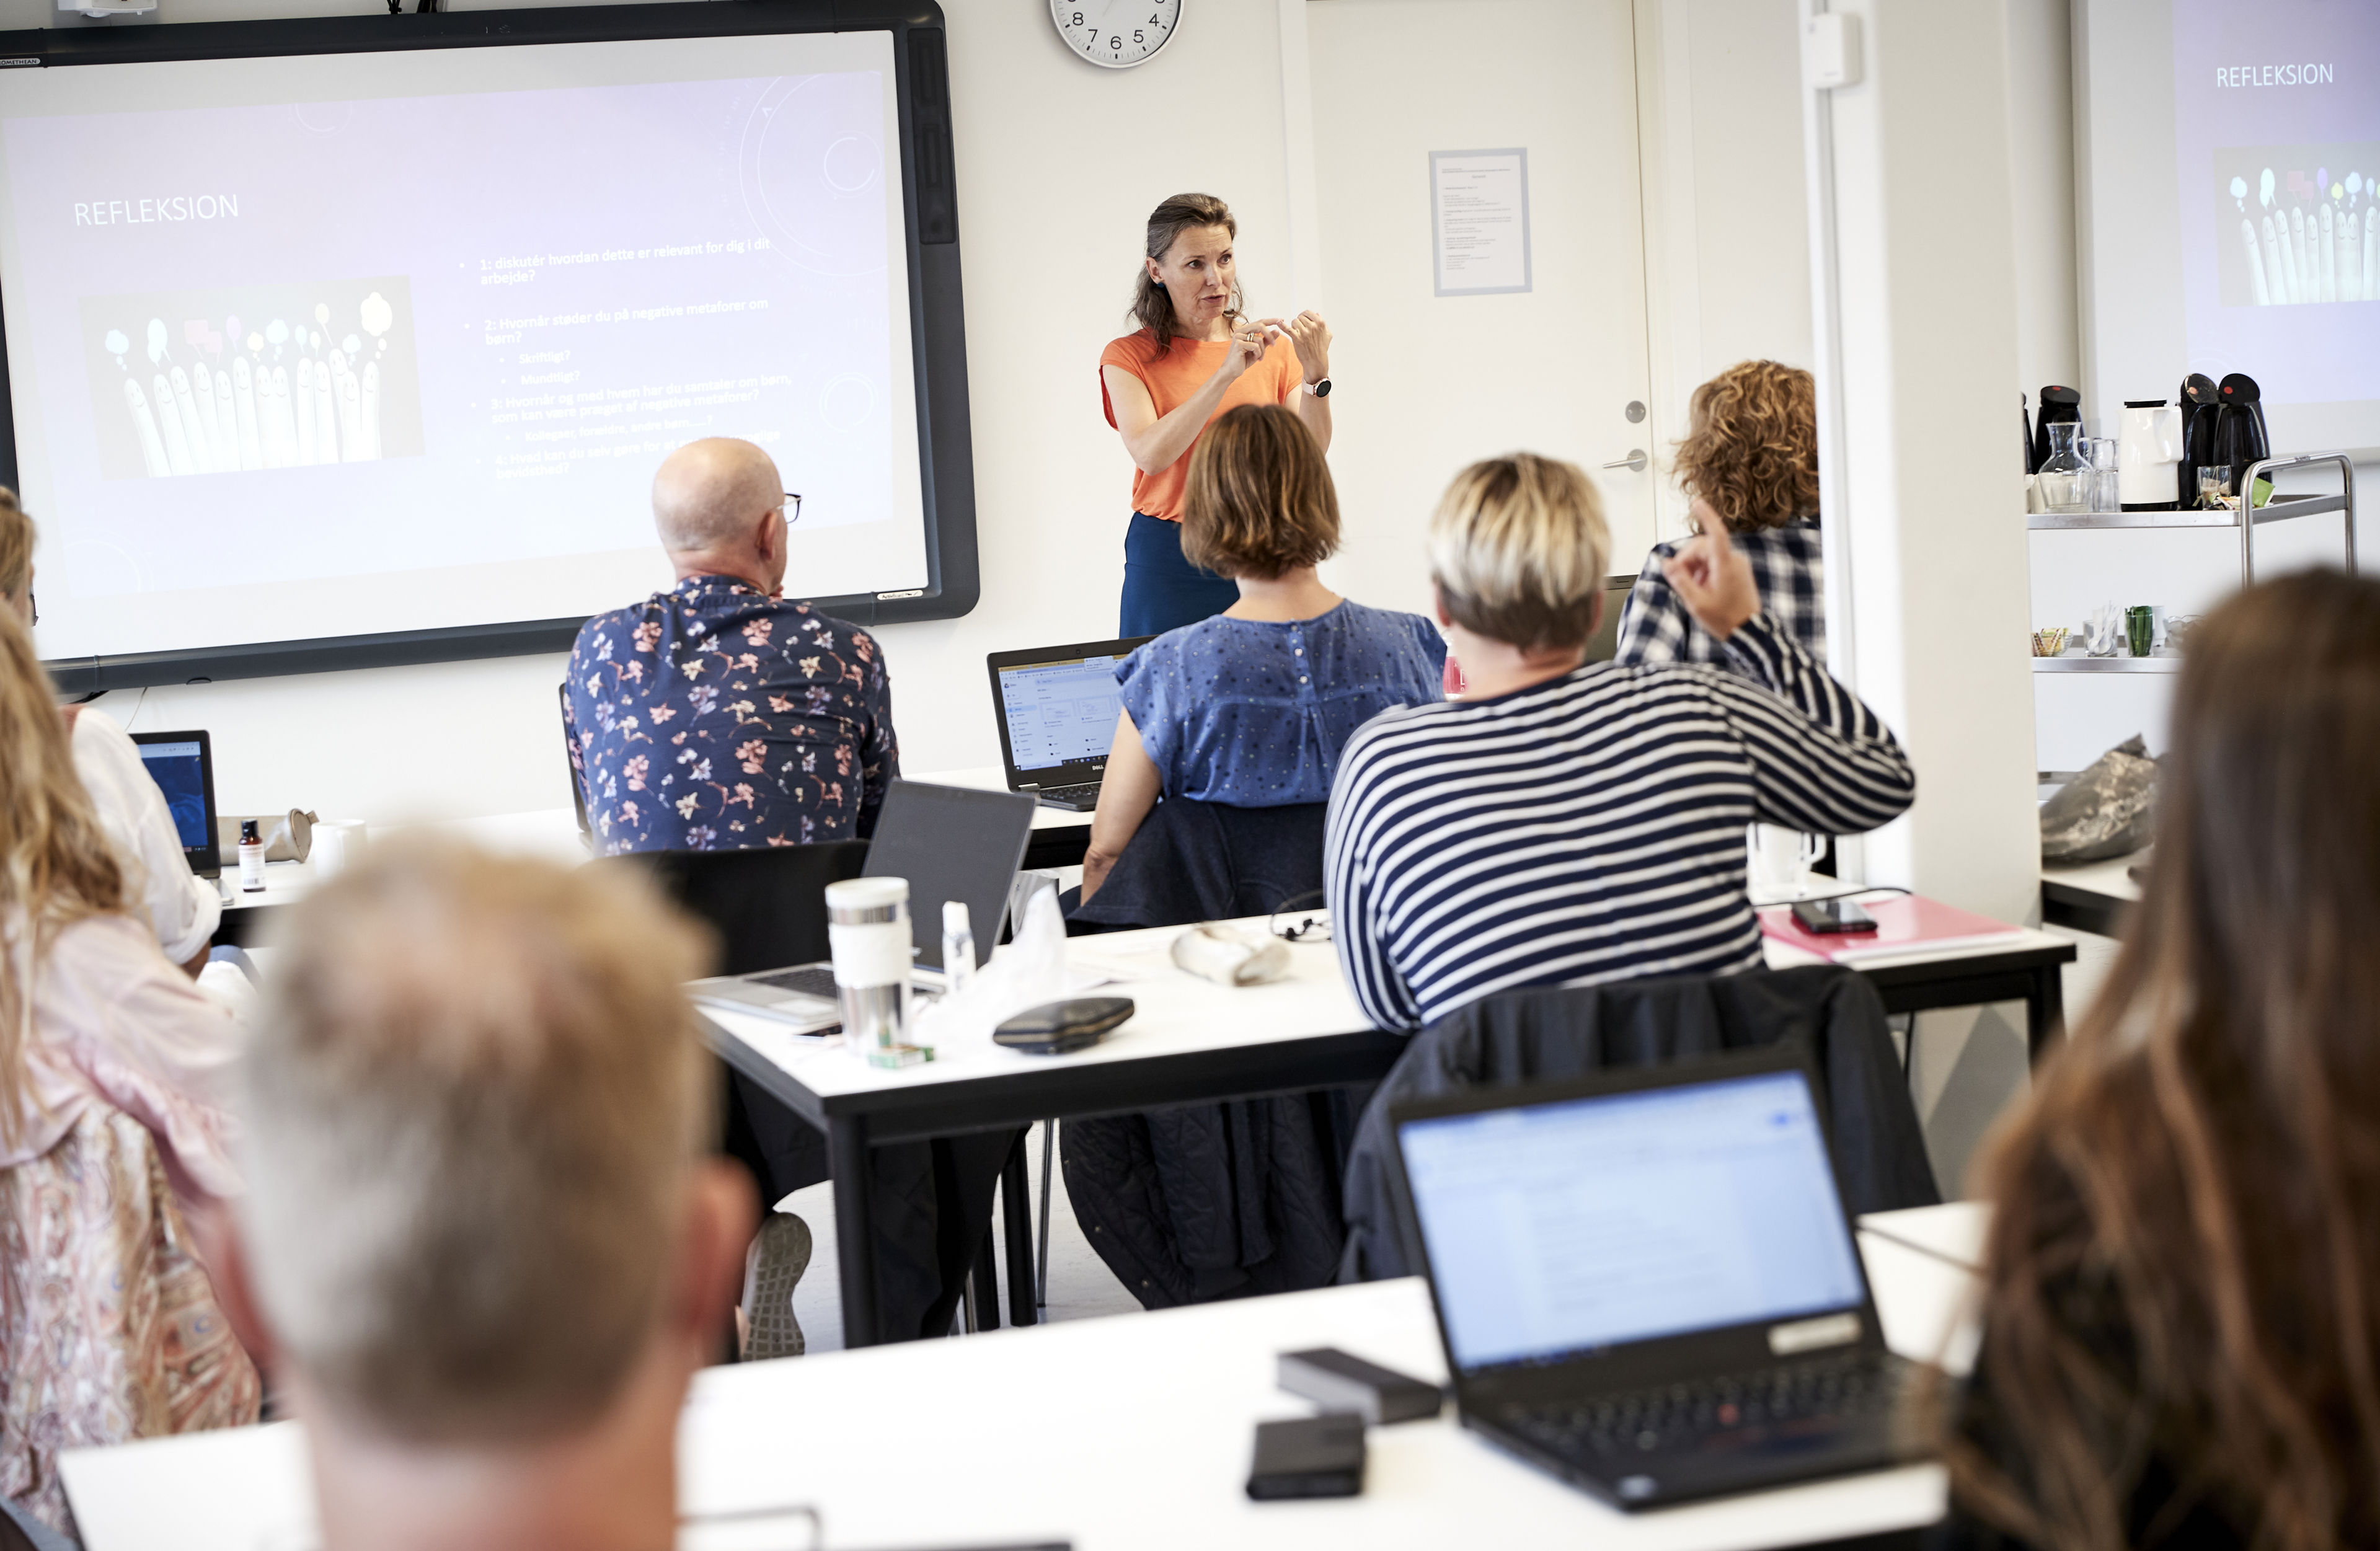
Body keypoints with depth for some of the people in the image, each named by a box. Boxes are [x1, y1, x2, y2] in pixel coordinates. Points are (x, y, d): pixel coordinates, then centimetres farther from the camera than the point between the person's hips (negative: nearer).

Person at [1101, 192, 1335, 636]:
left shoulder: (1272, 347, 7)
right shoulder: (1129, 357, -1)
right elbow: (1151, 454, -19)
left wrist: (1316, 374, -20)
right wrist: (1227, 373, -25)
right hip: (1170, 562, -2)